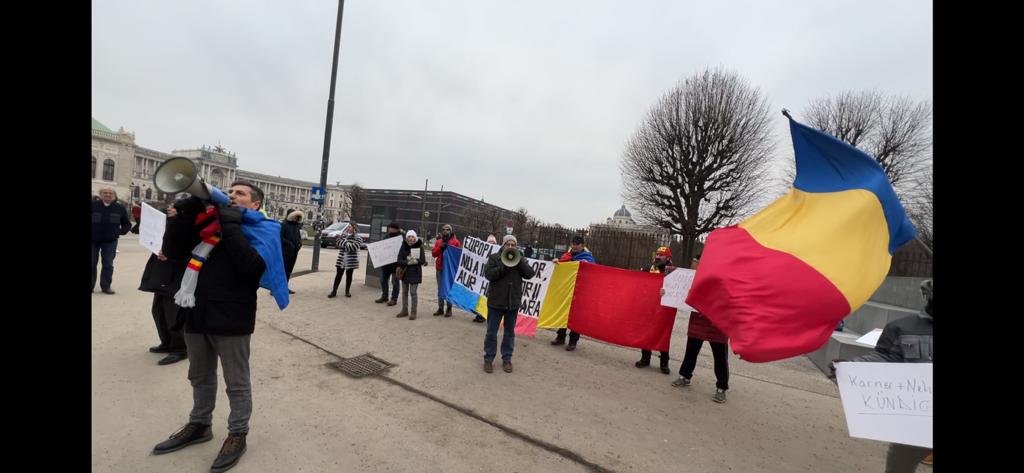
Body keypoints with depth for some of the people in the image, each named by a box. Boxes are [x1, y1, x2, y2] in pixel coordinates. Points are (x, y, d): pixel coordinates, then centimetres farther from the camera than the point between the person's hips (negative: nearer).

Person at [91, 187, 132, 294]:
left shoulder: (120, 208, 2)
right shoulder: (93, 205, -5)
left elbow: (127, 224, 10)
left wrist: (121, 232, -5)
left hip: (110, 241, 1)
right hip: (93, 240, -1)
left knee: (108, 265, 5)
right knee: (92, 263, 5)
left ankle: (105, 286, 13)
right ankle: (91, 286, 15)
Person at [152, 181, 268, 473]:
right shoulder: (208, 221, 9)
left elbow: (251, 265, -23)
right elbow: (172, 250, 1)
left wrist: (231, 224, -19)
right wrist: (190, 208, -8)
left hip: (231, 319, -6)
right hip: (196, 315, 6)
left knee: (237, 383, 9)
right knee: (200, 377, 23)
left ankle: (238, 434, 26)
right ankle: (200, 425, 43)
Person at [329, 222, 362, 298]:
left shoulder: (358, 238, -6)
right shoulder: (343, 234, 10)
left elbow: (354, 247, -18)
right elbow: (338, 242, 0)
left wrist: (343, 243, -10)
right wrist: (347, 244, -16)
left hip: (351, 260, -3)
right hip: (341, 259, 3)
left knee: (349, 275, 7)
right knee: (338, 274, 4)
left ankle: (347, 292, 20)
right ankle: (334, 291, 9)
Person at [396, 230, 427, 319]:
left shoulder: (419, 247, -7)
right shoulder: (403, 246, 0)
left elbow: (423, 260, -10)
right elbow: (399, 260, -7)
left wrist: (415, 261, -23)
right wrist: (407, 262, -23)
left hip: (415, 273, -4)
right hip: (405, 272, 4)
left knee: (413, 292, -4)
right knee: (404, 292, 14)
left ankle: (413, 312, 5)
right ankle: (404, 310, 27)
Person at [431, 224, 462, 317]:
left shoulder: (455, 242, 1)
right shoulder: (438, 242, 14)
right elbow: (434, 254, 5)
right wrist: (440, 247, -8)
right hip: (440, 268, 5)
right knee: (440, 288, 8)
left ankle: (449, 309, 5)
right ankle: (440, 308, 15)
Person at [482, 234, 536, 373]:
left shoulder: (520, 260, 6)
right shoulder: (494, 258, -2)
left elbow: (530, 274, -7)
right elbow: (488, 274, -14)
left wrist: (519, 259, -16)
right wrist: (504, 266, -21)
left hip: (513, 302, 3)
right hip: (496, 301, -2)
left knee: (510, 332, 13)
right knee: (491, 332, 7)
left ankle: (507, 359, 26)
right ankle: (488, 358, 21)